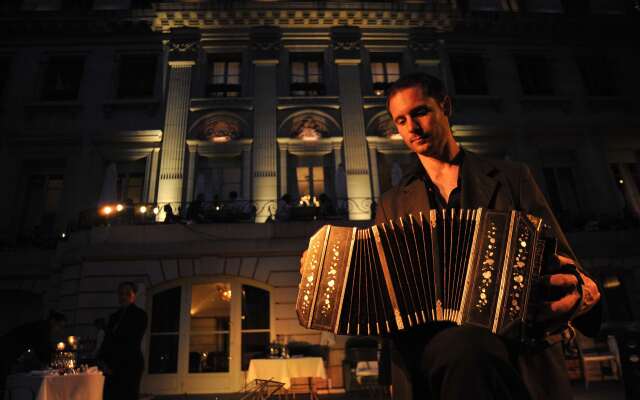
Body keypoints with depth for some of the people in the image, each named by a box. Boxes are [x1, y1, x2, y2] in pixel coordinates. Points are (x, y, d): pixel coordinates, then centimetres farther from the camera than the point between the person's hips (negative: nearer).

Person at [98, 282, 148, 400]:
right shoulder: (114, 316, 18)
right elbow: (107, 340, 13)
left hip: (129, 365, -6)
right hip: (112, 367, 6)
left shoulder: (139, 314, -1)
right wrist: (102, 361, -3)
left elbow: (132, 342, -8)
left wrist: (113, 365, -9)